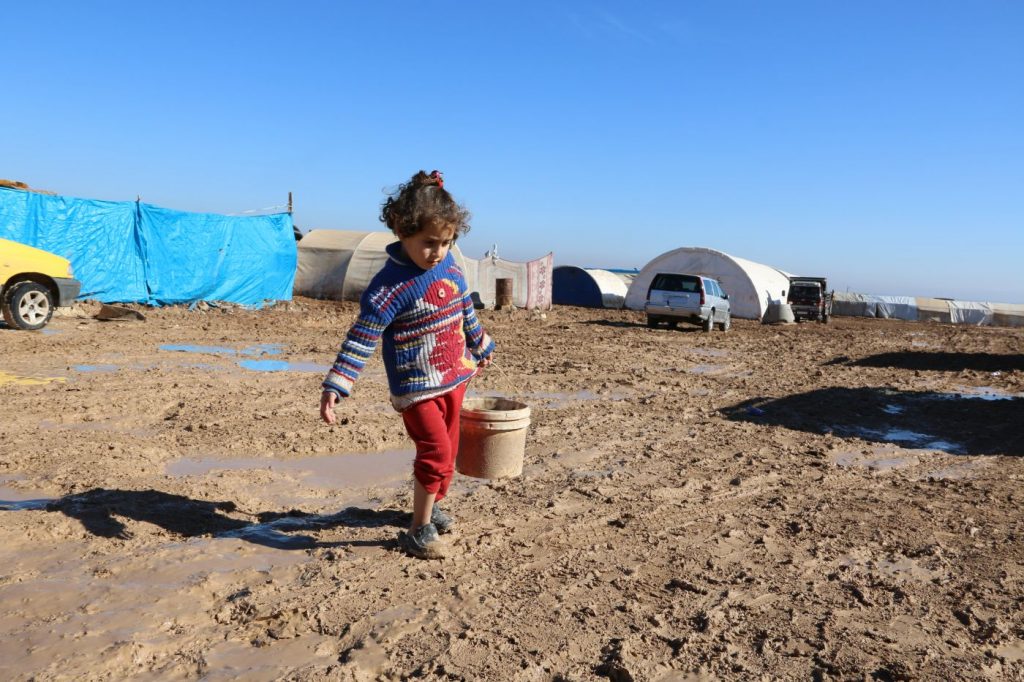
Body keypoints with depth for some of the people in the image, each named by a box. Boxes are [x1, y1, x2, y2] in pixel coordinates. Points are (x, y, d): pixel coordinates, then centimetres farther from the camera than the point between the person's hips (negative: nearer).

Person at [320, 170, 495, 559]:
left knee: (448, 451, 17)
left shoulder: (448, 266, 0)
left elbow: (466, 311, 16)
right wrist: (335, 388, -29)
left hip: (454, 379, 7)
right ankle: (419, 530, 3)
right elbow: (361, 337, -24)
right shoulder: (391, 285, -22)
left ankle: (431, 507, 38)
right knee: (435, 452, -12)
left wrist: (481, 347, 28)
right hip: (416, 388, -7)